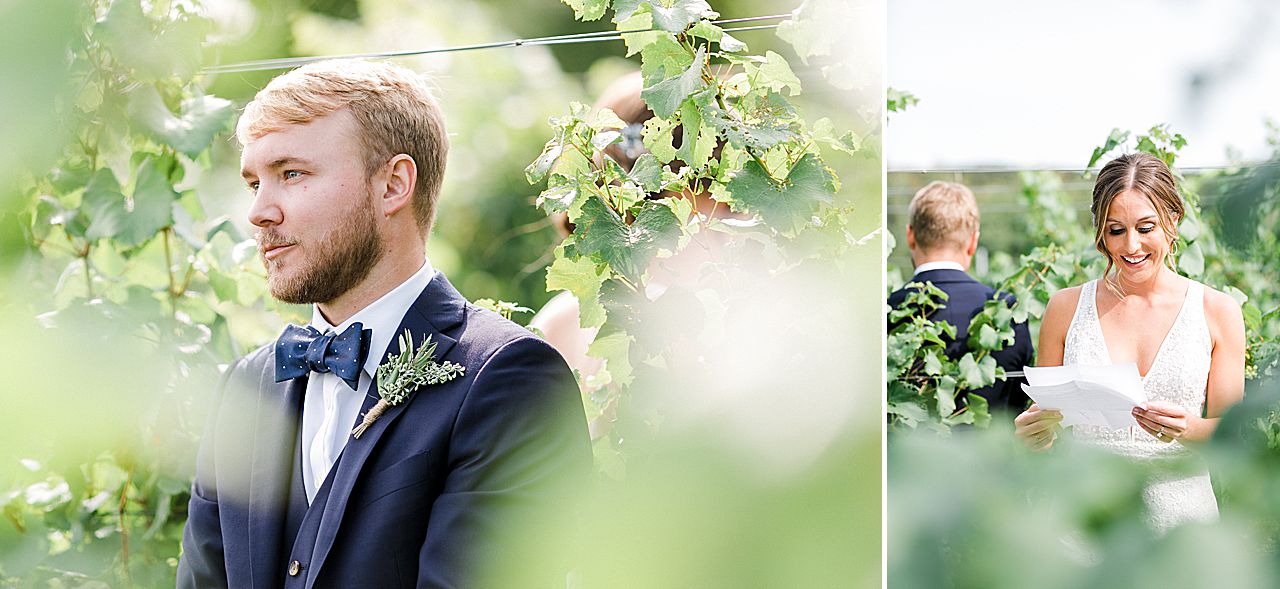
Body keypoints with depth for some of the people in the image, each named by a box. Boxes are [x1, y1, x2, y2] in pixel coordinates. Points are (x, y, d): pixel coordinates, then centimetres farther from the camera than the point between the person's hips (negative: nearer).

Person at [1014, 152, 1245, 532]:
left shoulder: (1217, 311, 5)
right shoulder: (1067, 308, 7)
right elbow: (1046, 418, 13)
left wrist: (1189, 430, -16)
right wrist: (1037, 433, -9)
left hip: (1181, 516, 0)